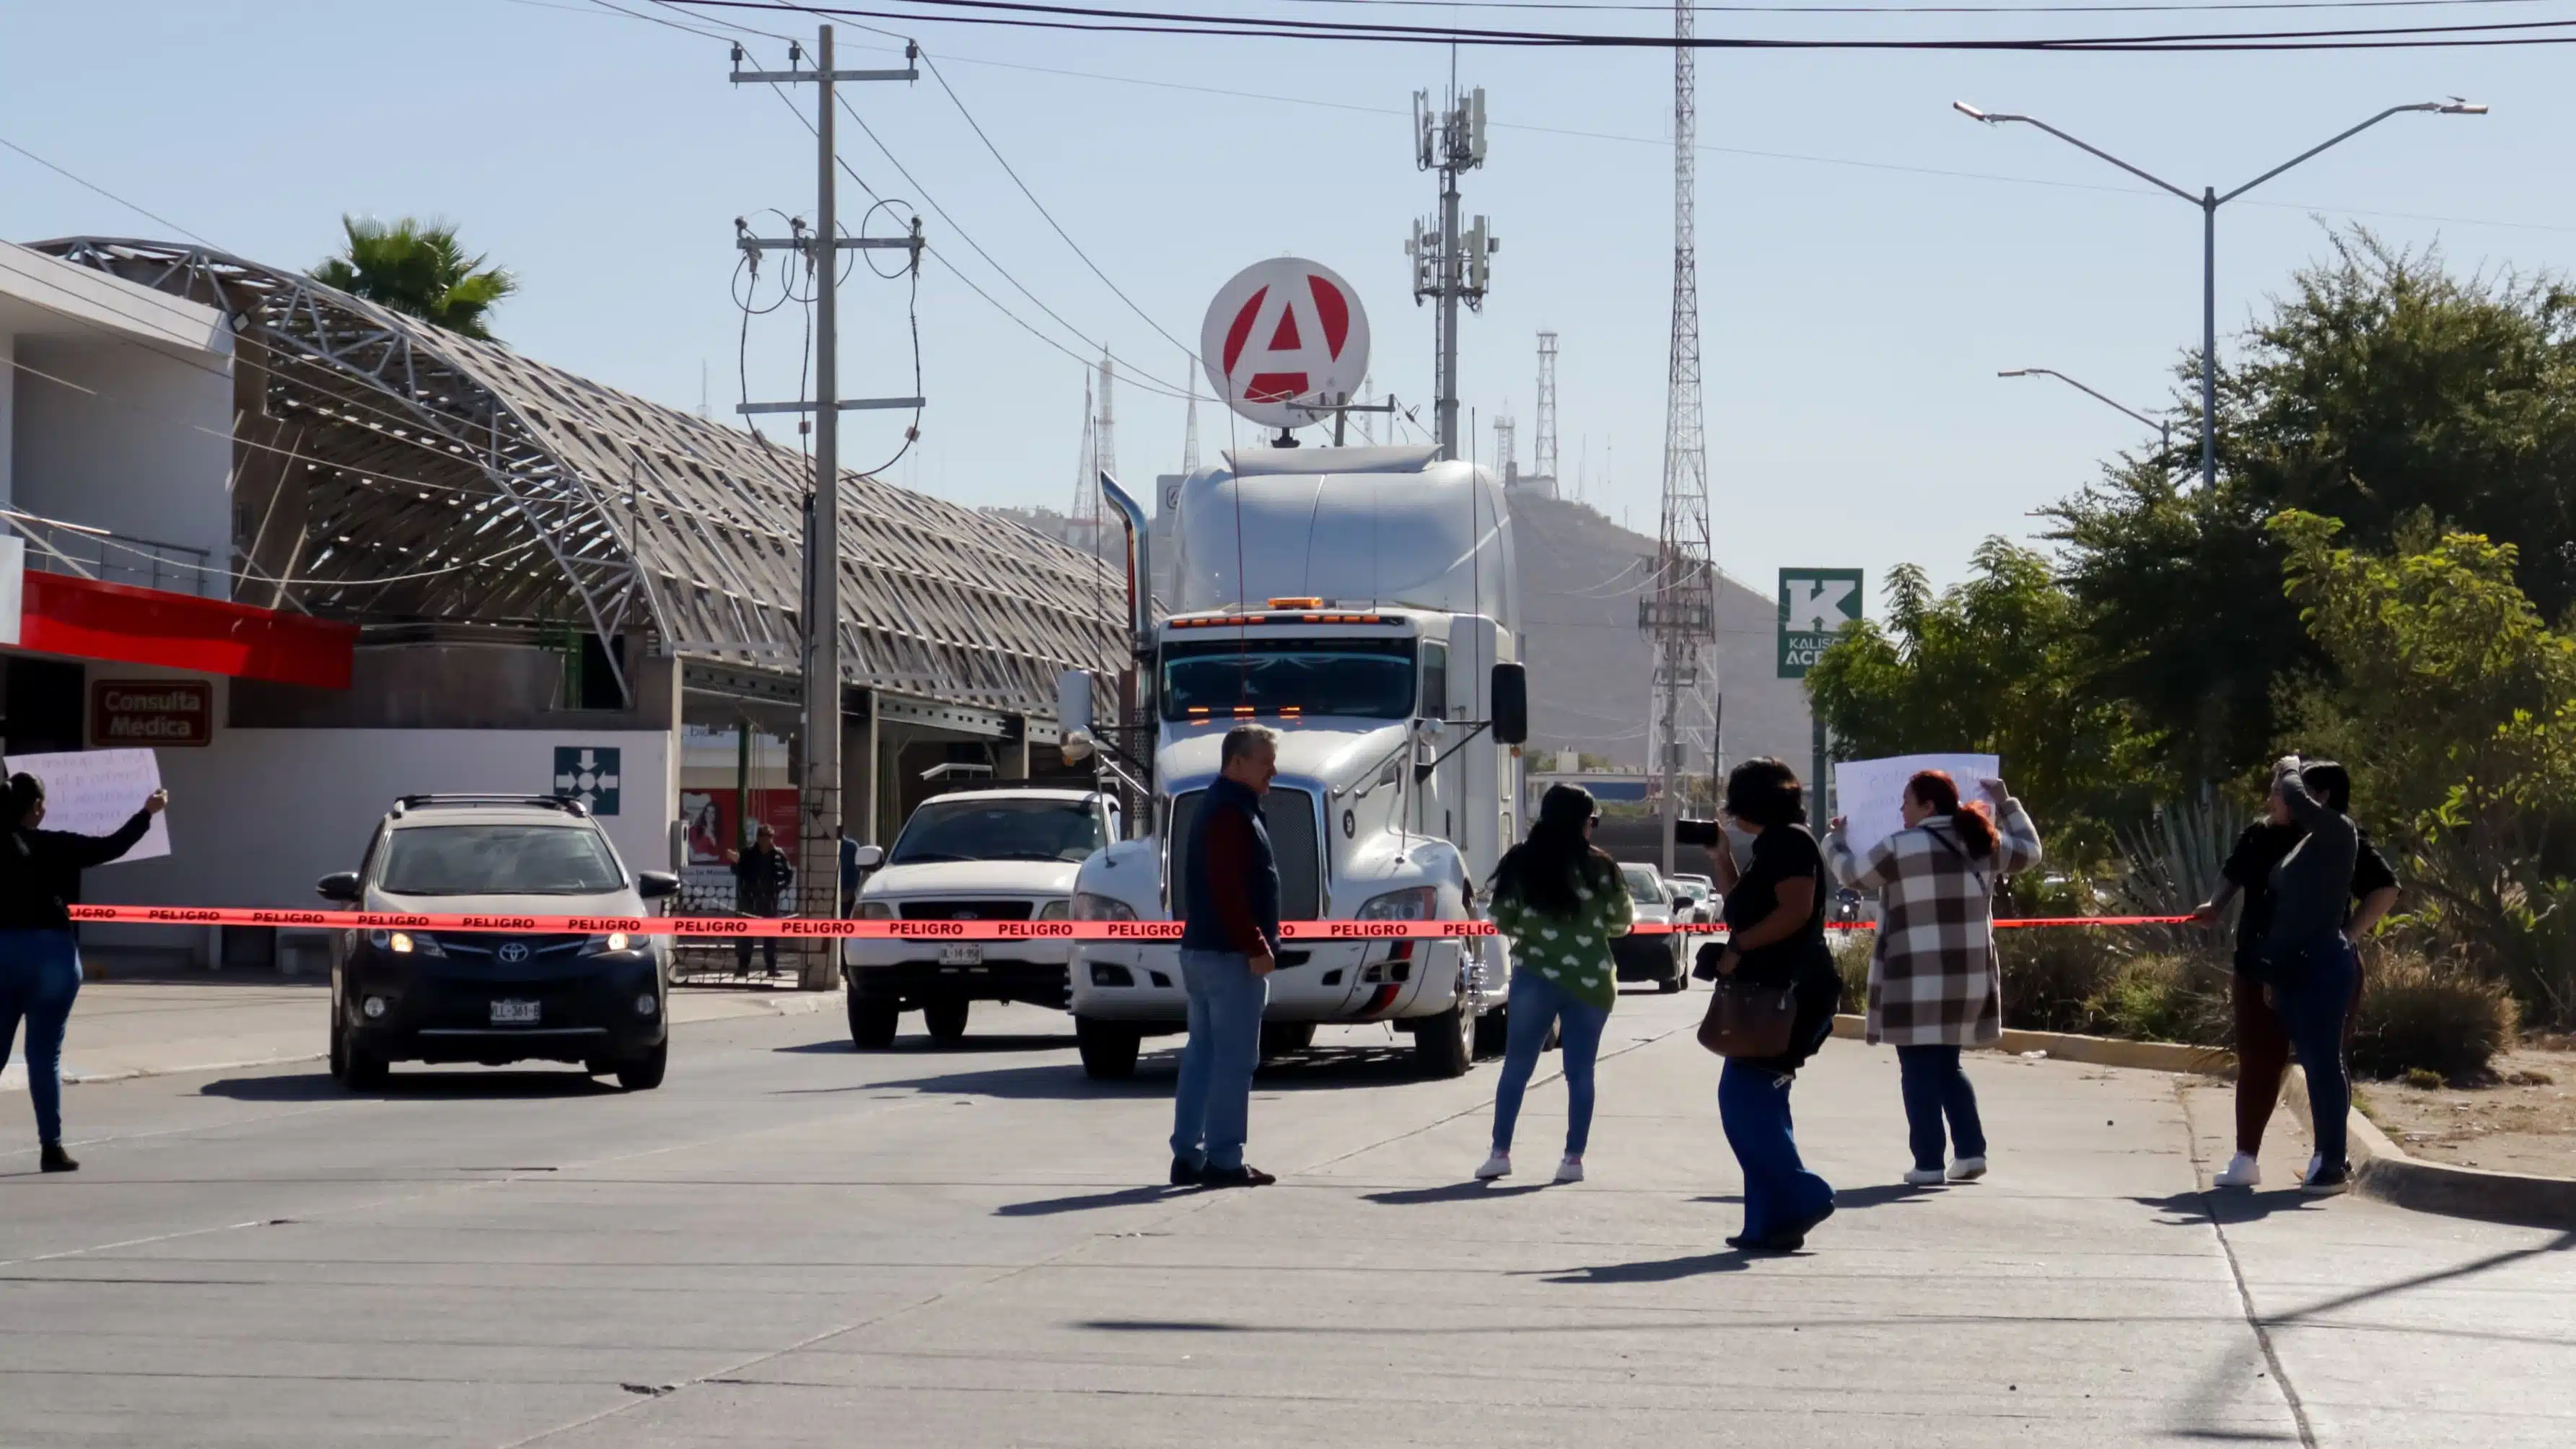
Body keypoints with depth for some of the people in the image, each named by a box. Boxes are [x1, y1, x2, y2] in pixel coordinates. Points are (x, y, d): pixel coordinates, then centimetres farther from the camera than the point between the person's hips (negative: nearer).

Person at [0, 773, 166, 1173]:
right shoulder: (54, 847, -6)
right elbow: (111, 847, 1)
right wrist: (148, 813, 14)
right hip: (50, 952, -1)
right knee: (45, 1056, 4)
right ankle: (51, 1147, 4)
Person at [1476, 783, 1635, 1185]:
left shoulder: (1520, 863, -3)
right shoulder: (1598, 867, -5)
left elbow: (1502, 921, 0)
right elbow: (1622, 921, 2)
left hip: (1534, 976, 0)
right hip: (1590, 981, 0)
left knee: (1517, 1066, 9)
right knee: (1580, 1071, 6)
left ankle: (1500, 1153, 7)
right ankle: (1574, 1158, 5)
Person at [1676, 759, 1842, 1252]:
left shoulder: (1791, 842, -10)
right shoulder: (1773, 845, 21)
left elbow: (1796, 911, -22)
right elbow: (1740, 905, 32)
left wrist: (1739, 948, -18)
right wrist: (1720, 852, 24)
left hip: (1789, 993, -11)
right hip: (1771, 991, 11)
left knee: (1743, 1100, -13)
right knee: (1758, 1103, 9)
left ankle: (1800, 1196, -13)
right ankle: (1771, 1221, 9)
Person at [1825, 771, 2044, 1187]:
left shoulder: (1901, 848, -9)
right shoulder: (1983, 844, 7)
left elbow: (1852, 875, 6)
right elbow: (2029, 851, 25)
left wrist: (1834, 839, 25)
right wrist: (2006, 803, 35)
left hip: (1918, 981, -6)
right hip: (1969, 979, 6)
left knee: (1920, 1070, 0)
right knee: (1948, 1066, 19)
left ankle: (1928, 1163, -3)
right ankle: (1971, 1152, 11)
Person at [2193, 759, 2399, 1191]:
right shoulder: (2260, 835, 4)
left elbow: (2385, 889, -12)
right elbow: (2233, 873, 23)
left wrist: (2347, 937, -18)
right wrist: (2215, 905, 8)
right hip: (2261, 969, 5)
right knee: (2257, 1063, 6)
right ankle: (2246, 1158, 11)